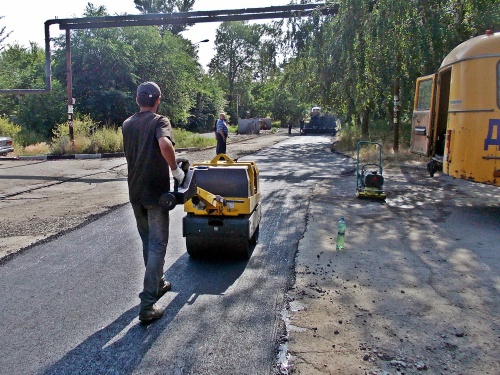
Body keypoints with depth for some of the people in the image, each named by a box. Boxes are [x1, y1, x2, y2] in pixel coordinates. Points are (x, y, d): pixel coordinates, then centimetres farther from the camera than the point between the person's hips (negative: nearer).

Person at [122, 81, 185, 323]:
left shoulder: (127, 125, 9)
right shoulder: (159, 121, -10)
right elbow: (165, 144, -31)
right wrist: (176, 169, -18)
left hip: (135, 193, 6)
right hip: (156, 192, -6)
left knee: (148, 242, 21)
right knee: (157, 246, -2)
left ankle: (158, 284, 37)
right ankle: (147, 305, -5)